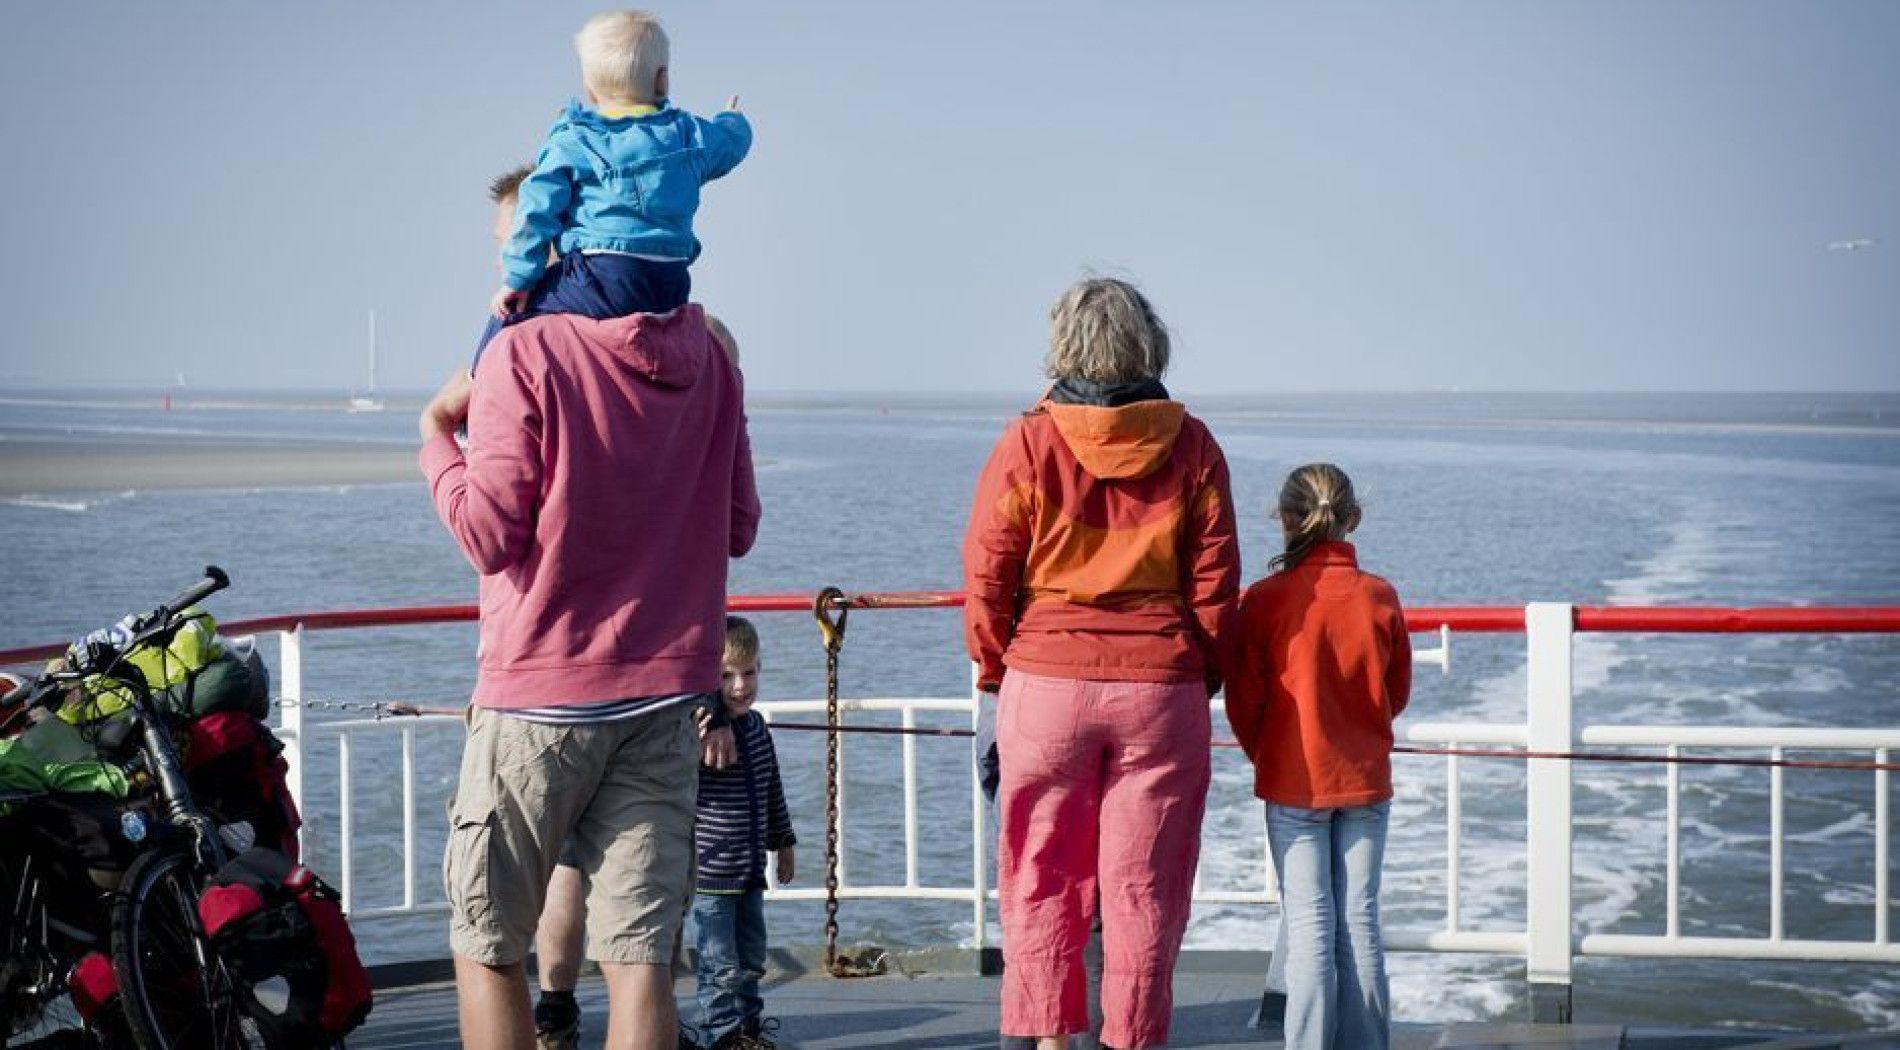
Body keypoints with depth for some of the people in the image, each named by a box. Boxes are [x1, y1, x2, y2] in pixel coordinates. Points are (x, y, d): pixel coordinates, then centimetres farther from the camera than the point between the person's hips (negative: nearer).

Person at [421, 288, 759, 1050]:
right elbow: (738, 526, 10)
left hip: (543, 692, -4)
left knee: (486, 944, 10)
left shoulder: (526, 353, -10)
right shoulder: (707, 356, 5)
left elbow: (491, 535, -11)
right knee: (640, 956, 1)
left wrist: (438, 436, 3)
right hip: (665, 696, 4)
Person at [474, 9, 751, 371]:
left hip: (607, 282, -5)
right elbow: (732, 141, 35)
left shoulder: (571, 144, 4)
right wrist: (733, 120, 60)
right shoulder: (686, 133, 15)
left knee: (512, 310, 2)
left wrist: (518, 279, 1)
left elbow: (537, 209, -2)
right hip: (672, 287, 5)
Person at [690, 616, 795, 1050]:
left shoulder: (756, 726, 8)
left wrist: (784, 842, 26)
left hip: (751, 869, 7)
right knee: (722, 965, -1)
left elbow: (773, 792, 20)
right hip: (711, 872, -7)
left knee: (751, 959, 17)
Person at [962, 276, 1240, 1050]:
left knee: (1041, 880, 10)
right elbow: (1215, 587, 3)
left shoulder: (1028, 444, -4)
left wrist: (996, 676, 12)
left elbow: (986, 581, -1)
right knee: (1144, 889, 6)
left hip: (1046, 684, -1)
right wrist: (1200, 681, 14)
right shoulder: (1191, 446, 1)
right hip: (1163, 689, 1)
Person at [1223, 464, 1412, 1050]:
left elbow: (1243, 701, -6)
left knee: (1310, 926, 2)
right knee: (1361, 922, 9)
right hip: (1366, 781, 2)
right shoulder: (1380, 597, -5)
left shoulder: (1265, 600, -13)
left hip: (1293, 783, -2)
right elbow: (1397, 693, 6)